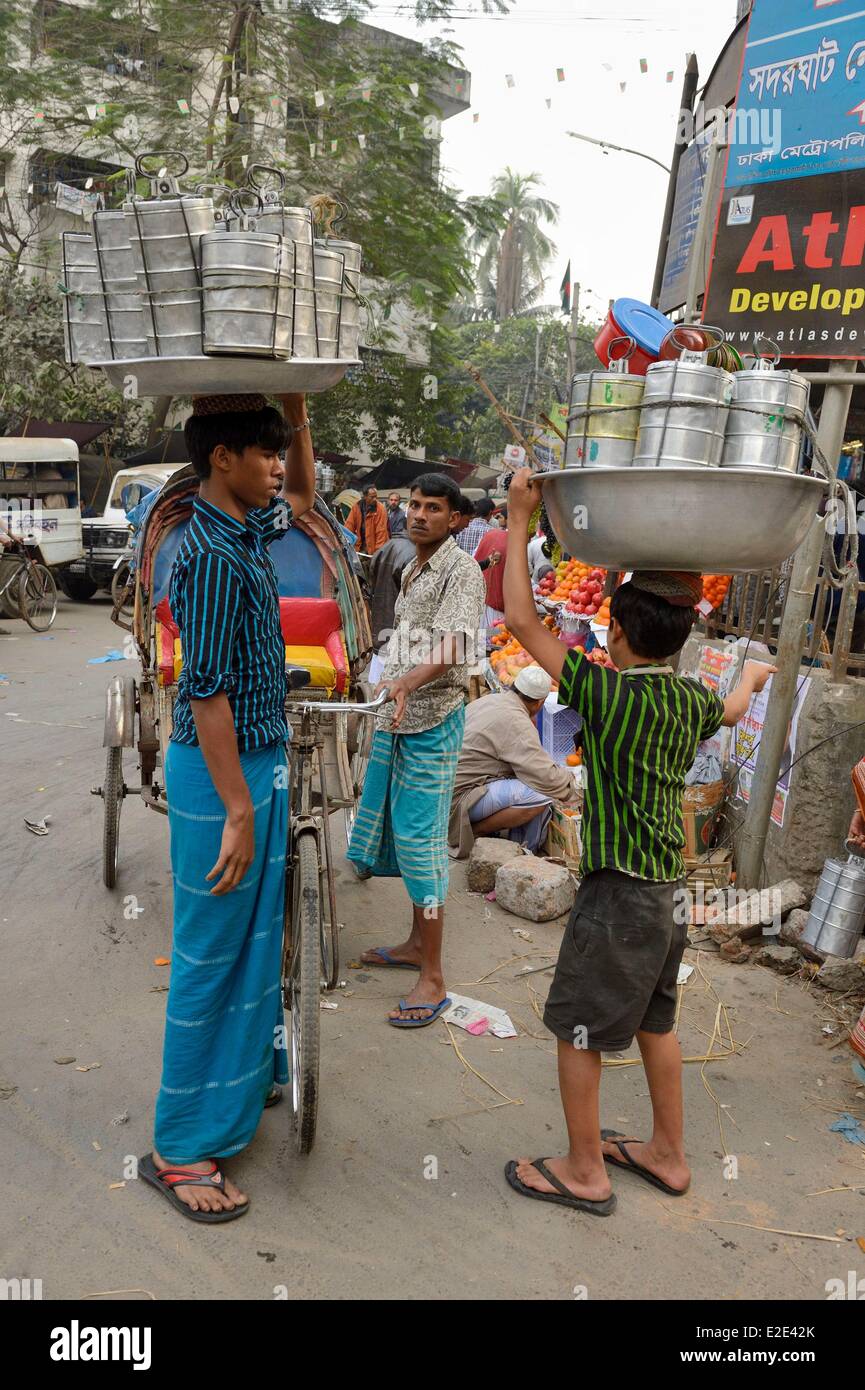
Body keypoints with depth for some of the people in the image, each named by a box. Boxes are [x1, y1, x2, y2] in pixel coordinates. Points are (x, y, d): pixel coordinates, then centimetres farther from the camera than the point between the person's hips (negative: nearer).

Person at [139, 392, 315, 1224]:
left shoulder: (245, 531, 7)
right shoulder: (211, 556, -21)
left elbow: (303, 496, 28)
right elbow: (206, 693, -23)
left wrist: (298, 415, 12)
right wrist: (238, 809, -22)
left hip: (257, 761, 10)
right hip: (223, 772, -9)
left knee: (256, 936, 21)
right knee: (210, 954, 0)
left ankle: (252, 1071, 40)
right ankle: (180, 1149, 14)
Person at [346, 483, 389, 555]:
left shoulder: (380, 509, -11)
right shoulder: (357, 506, 2)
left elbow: (381, 531, -14)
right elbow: (349, 524, 2)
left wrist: (378, 551, -19)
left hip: (372, 546, -4)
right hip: (359, 546, 4)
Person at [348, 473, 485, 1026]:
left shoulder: (462, 570, -11)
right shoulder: (412, 570, 17)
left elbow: (452, 648, -26)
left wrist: (407, 681, -42)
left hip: (433, 720, -9)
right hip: (398, 716, 9)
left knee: (420, 838, -8)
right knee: (400, 829, 15)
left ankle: (433, 980, -1)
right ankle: (417, 944, 32)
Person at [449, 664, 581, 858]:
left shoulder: (488, 700, 10)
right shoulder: (516, 722, -19)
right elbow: (547, 779, -20)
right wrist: (573, 791, -2)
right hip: (459, 798, -10)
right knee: (543, 794, -23)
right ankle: (474, 831, -10)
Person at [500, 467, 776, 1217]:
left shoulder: (607, 693, -19)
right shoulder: (693, 700, 2)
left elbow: (524, 620, -18)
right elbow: (731, 711, 27)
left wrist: (520, 518, -12)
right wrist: (753, 677, 50)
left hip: (619, 893, -8)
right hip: (671, 888, 8)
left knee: (578, 1030, 8)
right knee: (654, 1020, 23)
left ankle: (584, 1172, 22)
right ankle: (668, 1153, 38)